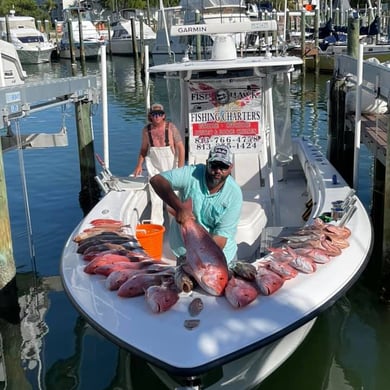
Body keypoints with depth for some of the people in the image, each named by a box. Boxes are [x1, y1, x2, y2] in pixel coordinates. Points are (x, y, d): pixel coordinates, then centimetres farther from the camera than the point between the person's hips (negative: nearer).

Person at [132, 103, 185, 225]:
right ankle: (156, 223, 6)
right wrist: (139, 165, 3)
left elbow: (180, 148, -11)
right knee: (155, 197, -3)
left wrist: (180, 168, -15)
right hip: (153, 166, 1)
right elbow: (143, 149, 11)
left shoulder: (170, 127, -12)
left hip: (170, 166, -1)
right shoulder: (146, 130, -4)